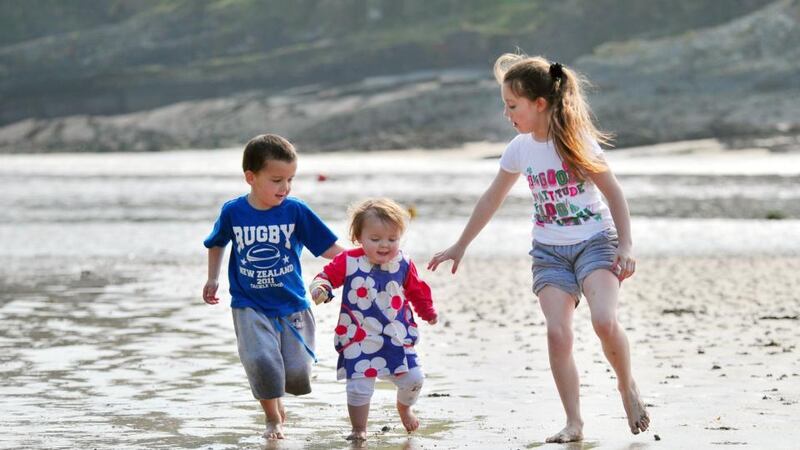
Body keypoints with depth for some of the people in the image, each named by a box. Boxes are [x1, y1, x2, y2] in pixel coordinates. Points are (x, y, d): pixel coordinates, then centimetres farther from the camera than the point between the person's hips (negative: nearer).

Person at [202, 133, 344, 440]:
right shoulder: (232, 212, -4)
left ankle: (274, 394, 30)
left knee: (297, 373, -6)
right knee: (261, 360, -21)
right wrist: (213, 279, 16)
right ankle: (272, 416, 5)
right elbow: (217, 243, 17)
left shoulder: (296, 211, -7)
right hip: (250, 306, 0)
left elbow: (329, 248, -5)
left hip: (292, 305, 0)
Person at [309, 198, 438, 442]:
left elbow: (417, 290, 14)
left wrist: (428, 311, 19)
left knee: (413, 378, 4)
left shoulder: (404, 265, -1)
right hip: (358, 339, -3)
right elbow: (328, 275, -7)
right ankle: (359, 429, 12)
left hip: (397, 337, 3)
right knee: (359, 385, -9)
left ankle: (404, 407, 39)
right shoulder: (348, 262, -11)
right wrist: (321, 287, -28)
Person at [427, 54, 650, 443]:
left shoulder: (577, 141, -12)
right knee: (557, 332, -15)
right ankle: (574, 423, -9)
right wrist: (460, 246, 19)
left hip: (595, 241, -4)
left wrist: (625, 246, -11)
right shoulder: (519, 149, 2)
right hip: (549, 250, 4)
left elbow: (613, 193, -6)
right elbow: (492, 200, 14)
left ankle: (627, 386, 2)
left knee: (604, 320, -25)